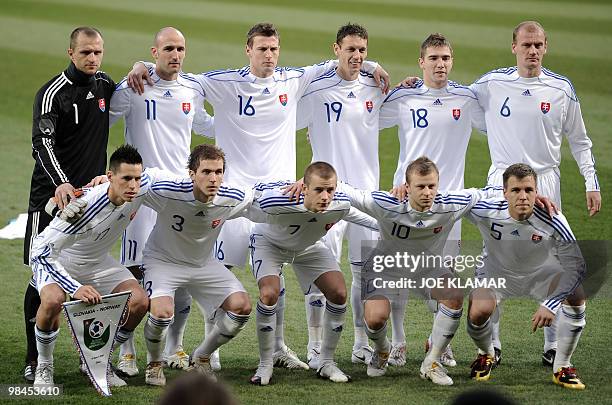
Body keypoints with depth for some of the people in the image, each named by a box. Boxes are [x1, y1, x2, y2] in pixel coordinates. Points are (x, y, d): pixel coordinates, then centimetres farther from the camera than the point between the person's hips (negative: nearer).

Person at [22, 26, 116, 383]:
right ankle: (34, 360, 4)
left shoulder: (104, 84, 9)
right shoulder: (53, 93, -11)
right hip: (52, 196, -5)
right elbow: (43, 142, -22)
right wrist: (60, 183, -39)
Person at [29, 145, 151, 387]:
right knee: (53, 300, -36)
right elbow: (41, 252, -36)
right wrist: (75, 288, -43)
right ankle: (44, 367, -10)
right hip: (56, 260, -6)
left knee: (139, 302, -15)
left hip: (97, 262, 6)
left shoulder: (142, 187, -21)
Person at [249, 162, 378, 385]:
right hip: (269, 242, -4)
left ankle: (325, 362, 12)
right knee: (269, 294, -26)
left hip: (308, 246, 4)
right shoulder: (277, 201, -45)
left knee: (338, 294, -8)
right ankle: (265, 365, -7)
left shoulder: (340, 205, -31)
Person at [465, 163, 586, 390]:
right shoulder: (486, 212, -30)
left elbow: (576, 266, -25)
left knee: (576, 296, -24)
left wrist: (551, 304, -34)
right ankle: (485, 355, 13)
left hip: (541, 273, 0)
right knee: (477, 313, -26)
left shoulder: (552, 220, -31)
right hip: (496, 273, 0)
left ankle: (562, 367, -3)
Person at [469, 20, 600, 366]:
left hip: (545, 182, 0)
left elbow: (579, 140, 10)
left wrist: (592, 183, 4)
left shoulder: (562, 89, 1)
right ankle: (491, 343, 8)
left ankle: (554, 345, 11)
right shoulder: (492, 84, -1)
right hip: (502, 182, 0)